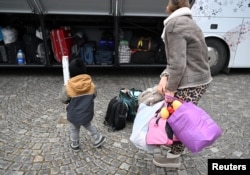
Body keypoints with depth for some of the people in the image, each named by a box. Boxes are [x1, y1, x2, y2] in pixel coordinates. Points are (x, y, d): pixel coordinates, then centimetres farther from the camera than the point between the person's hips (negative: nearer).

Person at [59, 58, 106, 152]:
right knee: (89, 126, 30)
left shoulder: (68, 87, -23)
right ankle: (97, 139, 40)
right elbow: (94, 96, 0)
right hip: (87, 113, 2)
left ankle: (75, 145, 44)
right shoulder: (91, 84, -17)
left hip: (74, 115, -2)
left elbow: (63, 99, -10)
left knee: (74, 130, 24)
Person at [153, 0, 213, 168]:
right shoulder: (186, 22, 15)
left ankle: (174, 157, 25)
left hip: (190, 84, -10)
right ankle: (177, 145, 44)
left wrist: (170, 88, -14)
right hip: (199, 79, 10)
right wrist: (165, 77, -2)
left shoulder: (174, 24, -16)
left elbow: (178, 63, -23)